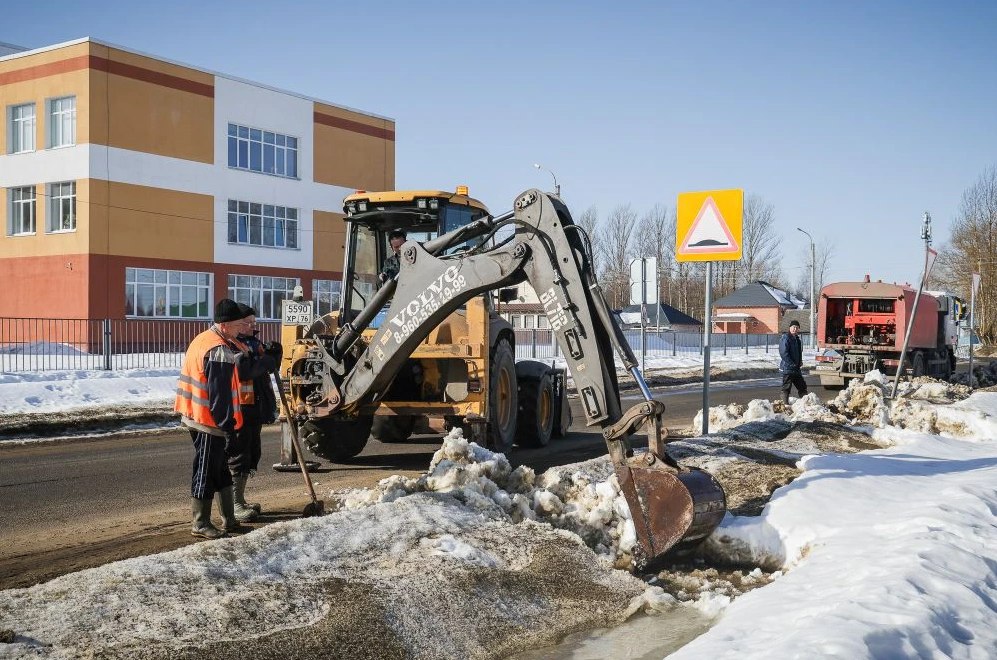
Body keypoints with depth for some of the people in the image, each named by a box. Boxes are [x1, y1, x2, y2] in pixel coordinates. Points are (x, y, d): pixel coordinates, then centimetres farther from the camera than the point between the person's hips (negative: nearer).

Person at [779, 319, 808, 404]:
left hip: (796, 369, 9)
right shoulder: (786, 338, -13)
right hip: (787, 369, -9)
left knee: (802, 387, 14)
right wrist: (792, 364, -19)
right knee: (786, 388, -4)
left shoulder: (797, 339, 16)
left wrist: (800, 363, 10)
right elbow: (783, 353, -20)